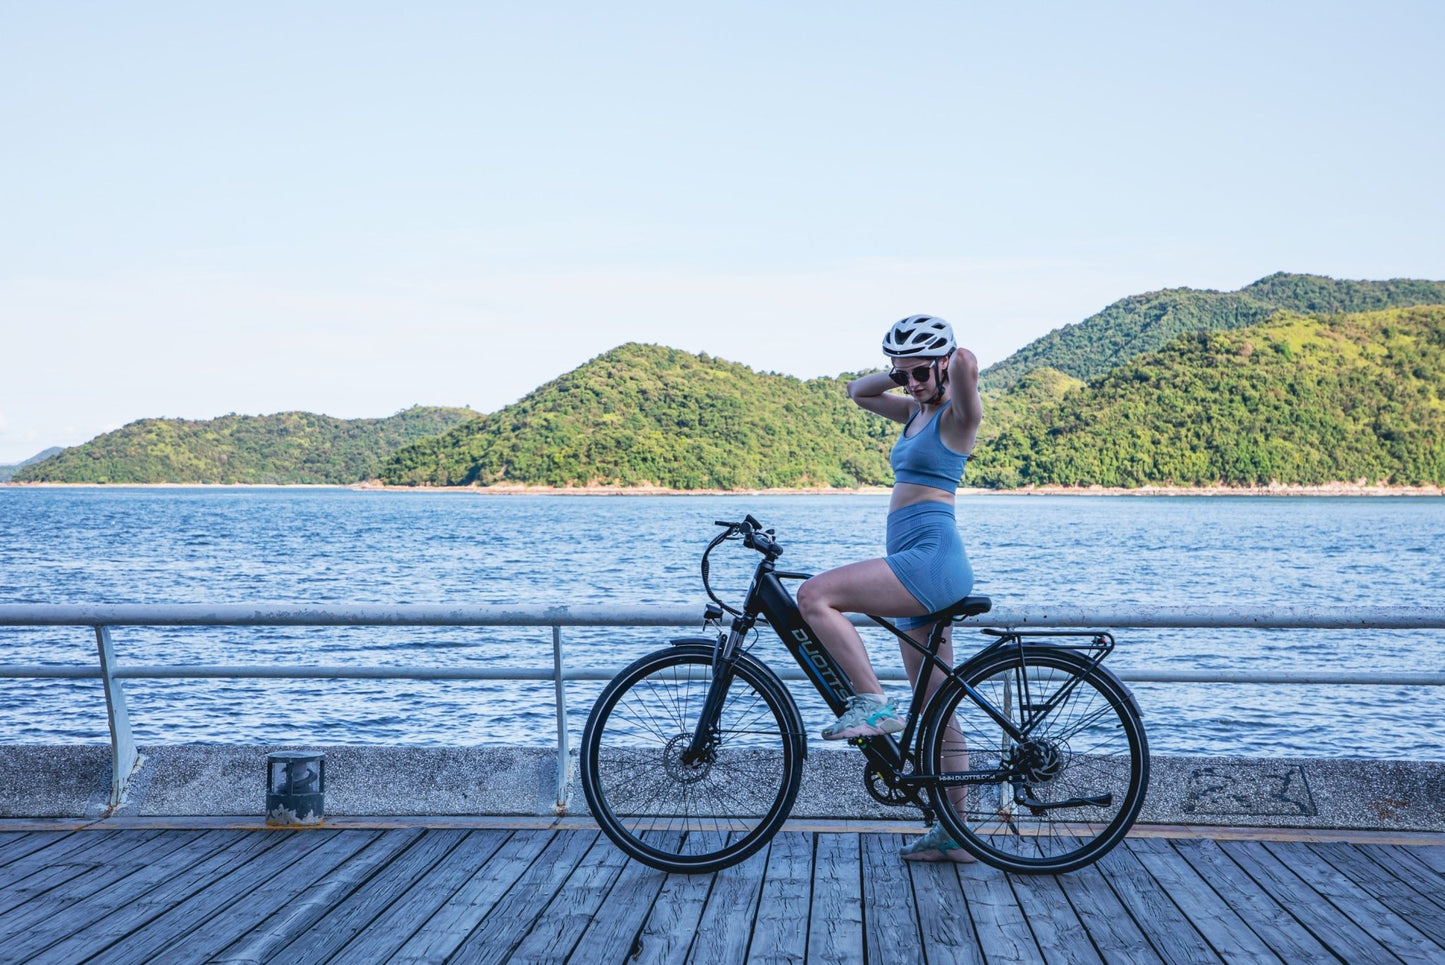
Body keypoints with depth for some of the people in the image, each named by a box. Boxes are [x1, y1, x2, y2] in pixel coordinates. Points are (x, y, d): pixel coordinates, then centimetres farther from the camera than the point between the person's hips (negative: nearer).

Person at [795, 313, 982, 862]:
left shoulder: (958, 414, -4)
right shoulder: (917, 412, 19)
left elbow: (966, 365, -26)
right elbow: (858, 391, 31)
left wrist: (958, 363, -3)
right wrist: (899, 372, 16)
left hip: (931, 557, -10)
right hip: (918, 568, 10)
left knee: (815, 595, -22)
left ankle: (874, 704, -15)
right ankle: (954, 833, 16)